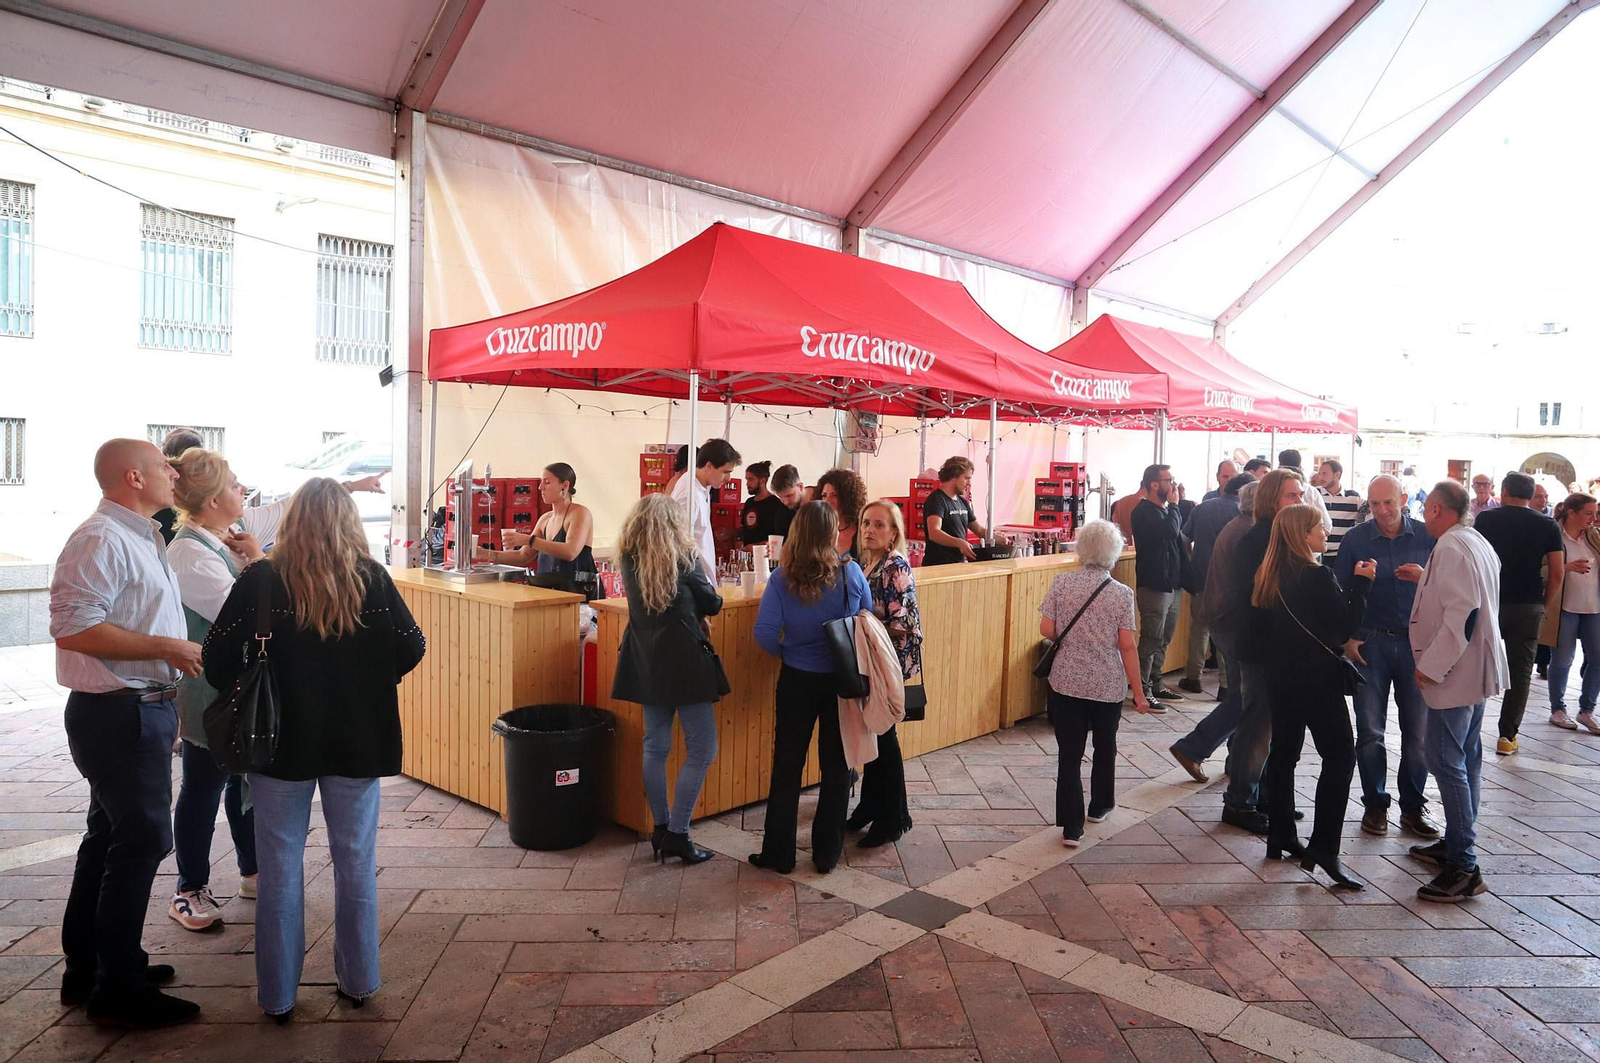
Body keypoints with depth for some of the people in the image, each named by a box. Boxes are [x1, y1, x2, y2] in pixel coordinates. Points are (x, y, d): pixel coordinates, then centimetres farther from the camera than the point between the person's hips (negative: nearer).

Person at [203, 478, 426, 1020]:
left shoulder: (260, 580, -11)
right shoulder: (373, 580, -8)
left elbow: (217, 659, -11)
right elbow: (412, 648, -5)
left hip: (281, 741, -1)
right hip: (358, 741, 1)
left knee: (280, 868, 13)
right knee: (356, 863, 15)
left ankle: (277, 994, 24)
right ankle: (358, 980, 28)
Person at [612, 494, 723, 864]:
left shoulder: (627, 559, 5)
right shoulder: (683, 556, -8)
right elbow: (712, 603, -1)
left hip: (646, 662, 6)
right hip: (683, 658, -6)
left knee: (655, 746, 15)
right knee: (701, 750, 1)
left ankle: (661, 828, 20)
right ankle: (677, 833, -1)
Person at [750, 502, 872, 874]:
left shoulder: (782, 579, -13)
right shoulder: (852, 574, -11)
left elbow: (765, 634, -17)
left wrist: (784, 652, 3)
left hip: (798, 680, -1)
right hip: (843, 680, 1)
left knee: (787, 766, 11)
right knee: (836, 766, 13)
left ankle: (779, 853, 19)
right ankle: (827, 852, 22)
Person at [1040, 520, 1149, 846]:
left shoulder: (1062, 583, -7)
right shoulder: (1121, 594, -8)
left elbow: (1047, 629, -7)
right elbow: (1127, 646, -8)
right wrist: (1139, 693, 0)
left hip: (1067, 683, 0)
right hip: (1108, 686, 0)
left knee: (1069, 754, 5)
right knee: (1105, 746, 23)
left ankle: (1071, 827, 2)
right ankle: (1099, 806, 41)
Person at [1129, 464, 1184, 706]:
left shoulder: (1165, 510, 16)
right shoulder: (1144, 512, -13)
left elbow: (1181, 537, 12)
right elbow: (1171, 531, -27)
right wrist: (1173, 504, -14)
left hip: (1173, 584, 9)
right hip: (1154, 585, -9)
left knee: (1163, 640, 16)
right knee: (1151, 641, -5)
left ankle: (1155, 684, 26)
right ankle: (1143, 691, 1)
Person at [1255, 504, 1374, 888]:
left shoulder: (1270, 576, 5)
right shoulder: (1317, 576, -18)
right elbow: (1347, 625, -13)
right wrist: (1361, 583, -6)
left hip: (1283, 676, 8)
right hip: (1318, 679, -8)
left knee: (1283, 753, 14)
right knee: (1340, 756, -1)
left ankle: (1280, 836, 21)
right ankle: (1323, 847, -5)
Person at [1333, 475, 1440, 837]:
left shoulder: (1427, 537, 0)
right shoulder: (1356, 539, 0)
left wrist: (1426, 578, -19)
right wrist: (1347, 638, -2)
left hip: (1416, 641, 0)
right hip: (1370, 643, 0)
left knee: (1418, 730, 5)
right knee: (1370, 730, 4)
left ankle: (1413, 807, 19)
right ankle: (1374, 804, 17)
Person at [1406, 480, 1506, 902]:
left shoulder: (1451, 547, -19)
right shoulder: (1479, 544, 14)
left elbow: (1462, 613, -26)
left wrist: (1432, 665, -23)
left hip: (1455, 674, -11)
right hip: (1475, 669, 11)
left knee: (1447, 762, -9)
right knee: (1466, 760, 17)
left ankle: (1463, 867, -6)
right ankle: (1457, 844, 29)